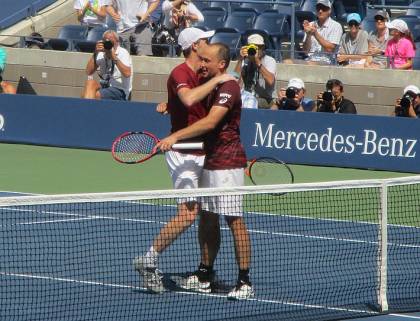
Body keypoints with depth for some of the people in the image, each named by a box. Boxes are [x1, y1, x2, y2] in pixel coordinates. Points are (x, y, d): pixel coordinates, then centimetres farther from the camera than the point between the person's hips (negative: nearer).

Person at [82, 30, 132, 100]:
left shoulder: (123, 53, -4)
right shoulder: (101, 54, 11)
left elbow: (127, 73, -20)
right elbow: (89, 72, 3)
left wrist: (114, 57, -23)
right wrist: (95, 53, -5)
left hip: (119, 90, -5)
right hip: (103, 86, 5)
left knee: (97, 95, -32)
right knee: (90, 82, -26)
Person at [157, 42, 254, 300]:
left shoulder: (228, 88, -16)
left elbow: (210, 123, -28)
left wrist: (176, 136, -30)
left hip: (228, 163, -10)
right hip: (210, 162, 10)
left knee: (235, 220, -9)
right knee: (207, 218, 13)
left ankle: (245, 282, -8)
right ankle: (205, 276, 21)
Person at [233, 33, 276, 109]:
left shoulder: (270, 61, 0)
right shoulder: (245, 61, 10)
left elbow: (270, 81, -19)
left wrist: (257, 61, -22)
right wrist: (240, 59, -14)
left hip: (263, 99, -3)